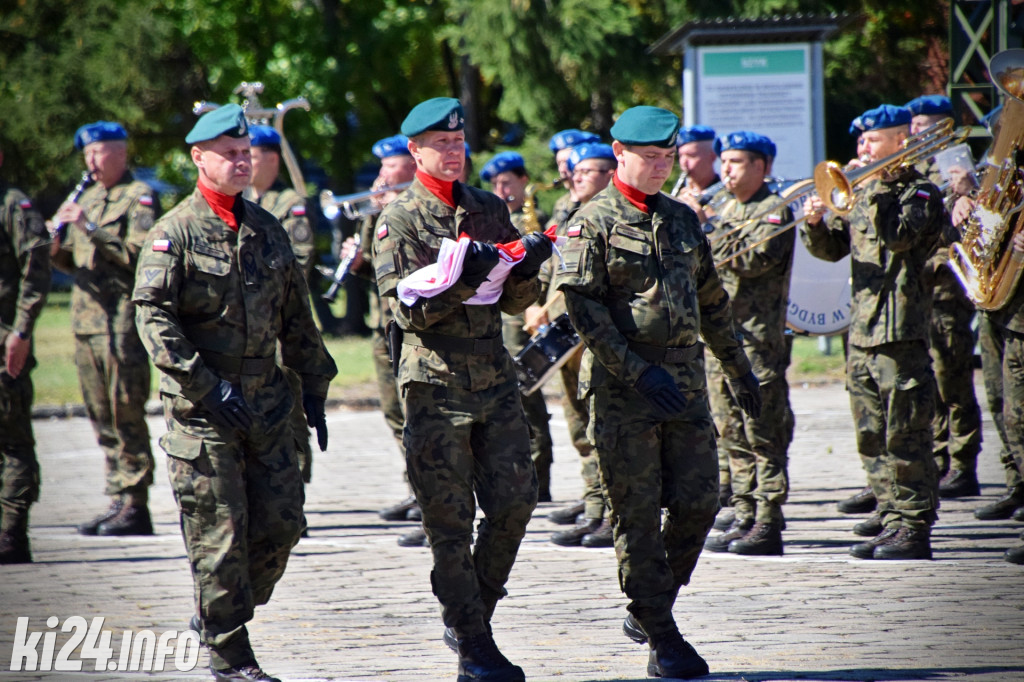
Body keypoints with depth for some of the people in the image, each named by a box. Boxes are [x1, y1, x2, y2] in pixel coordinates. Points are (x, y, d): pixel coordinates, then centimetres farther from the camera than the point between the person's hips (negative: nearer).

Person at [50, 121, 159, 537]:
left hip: (122, 320, -8)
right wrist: (57, 248, 1)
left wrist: (91, 228, -20)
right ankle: (118, 501, 12)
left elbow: (139, 253, -17)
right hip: (86, 318, 8)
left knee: (126, 416, -9)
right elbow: (74, 262, 23)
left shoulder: (139, 197, -4)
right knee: (102, 419, 8)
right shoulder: (87, 198, 21)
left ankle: (135, 506, -7)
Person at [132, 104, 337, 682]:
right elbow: (153, 316, -13)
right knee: (219, 533, -3)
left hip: (267, 401, 5)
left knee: (282, 522, 3)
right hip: (201, 410, -5)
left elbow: (297, 318, 18)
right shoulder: (175, 233, -6)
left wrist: (314, 388, 14)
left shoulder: (268, 230, 12)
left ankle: (221, 614, 23)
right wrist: (208, 387, -20)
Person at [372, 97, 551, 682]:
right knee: (452, 522, -2)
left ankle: (472, 613, 18)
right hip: (436, 385, -5)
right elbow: (409, 307, -11)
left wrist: (527, 266, -9)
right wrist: (464, 277, -24)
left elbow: (516, 302, 12)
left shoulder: (491, 210, 12)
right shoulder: (399, 220, -2)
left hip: (496, 380, 5)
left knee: (516, 501, 0)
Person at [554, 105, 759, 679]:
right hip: (622, 388, -5)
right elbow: (583, 307, -11)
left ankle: (650, 608, 19)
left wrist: (741, 370, 23)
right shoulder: (594, 222, -4)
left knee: (699, 501, 0)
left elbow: (712, 301, 23)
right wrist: (637, 371, -17)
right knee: (639, 513, -2)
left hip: (687, 380, 5)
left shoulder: (683, 219, 15)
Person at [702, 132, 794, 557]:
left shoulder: (774, 211, -5)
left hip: (758, 339, -8)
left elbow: (757, 259, -20)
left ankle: (768, 525, -6)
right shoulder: (725, 211, 20)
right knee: (733, 436, 9)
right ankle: (744, 518, 13)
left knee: (762, 436, -7)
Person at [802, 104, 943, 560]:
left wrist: (876, 190, -16)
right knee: (872, 439, 9)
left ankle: (914, 528, -4)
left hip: (901, 332, -8)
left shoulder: (922, 194, -4)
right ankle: (892, 522, 14)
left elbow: (899, 237, -21)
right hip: (862, 333, 8)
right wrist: (816, 224, -4)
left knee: (905, 436, -7)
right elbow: (833, 249, 15)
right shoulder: (864, 193, 17)